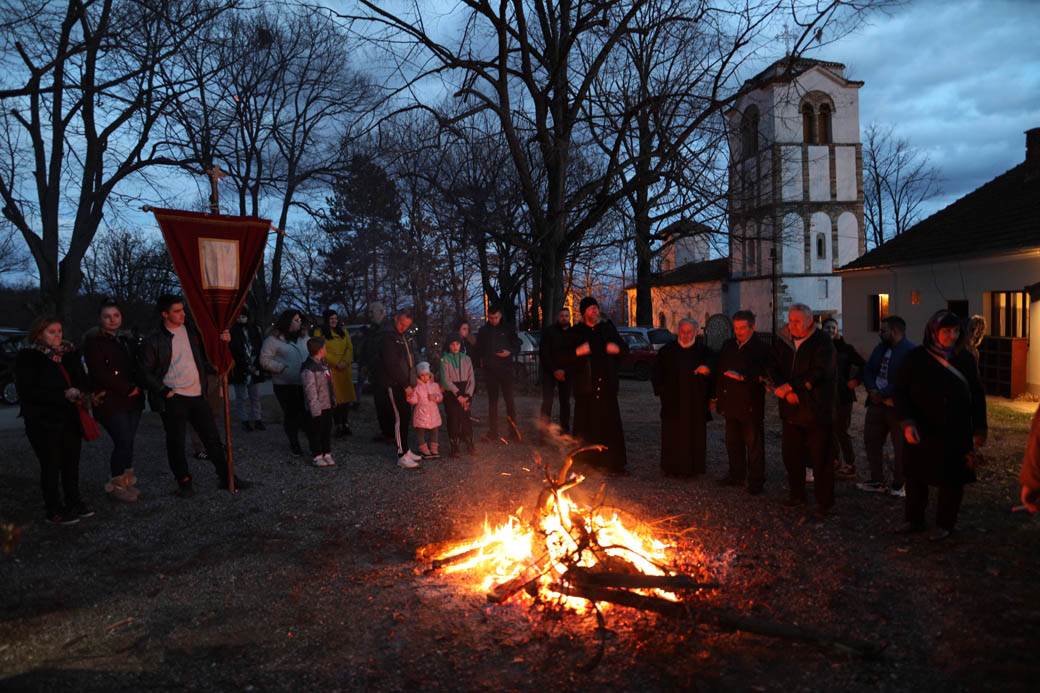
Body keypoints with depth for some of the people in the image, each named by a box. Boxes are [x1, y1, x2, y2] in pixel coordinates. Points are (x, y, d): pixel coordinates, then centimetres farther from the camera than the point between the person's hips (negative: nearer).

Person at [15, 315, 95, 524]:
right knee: (51, 465, 2)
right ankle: (54, 511, 12)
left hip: (70, 419, 5)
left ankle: (74, 502, 25)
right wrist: (64, 395, -20)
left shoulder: (69, 354, 10)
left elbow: (82, 380, 14)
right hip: (44, 422, -5)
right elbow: (28, 391, -14)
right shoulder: (27, 357, -6)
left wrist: (79, 394, -9)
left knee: (72, 462, 11)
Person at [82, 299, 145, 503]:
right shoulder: (93, 341, -3)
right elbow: (100, 373, -12)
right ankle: (116, 485, 3)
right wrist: (127, 389, -11)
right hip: (109, 401, -6)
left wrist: (137, 387, 0)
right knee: (123, 442, -11)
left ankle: (127, 481, 16)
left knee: (127, 442, 5)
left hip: (133, 400, 6)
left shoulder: (128, 340, 16)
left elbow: (137, 367, 19)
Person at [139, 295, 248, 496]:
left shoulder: (191, 333, 10)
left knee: (213, 438, 6)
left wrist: (222, 341, 0)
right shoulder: (153, 341, -4)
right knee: (176, 443, 5)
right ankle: (184, 482, 19)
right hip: (173, 399, -4)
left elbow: (204, 357, 17)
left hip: (198, 395, 4)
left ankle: (226, 477, 15)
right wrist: (164, 391, -11)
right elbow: (145, 372, -3)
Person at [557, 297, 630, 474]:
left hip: (606, 387, 2)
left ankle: (614, 464, 9)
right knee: (585, 428, 2)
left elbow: (625, 349, 19)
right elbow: (561, 357, 2)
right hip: (585, 388, -2)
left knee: (611, 426, 1)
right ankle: (583, 464, 13)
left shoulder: (608, 328, 12)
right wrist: (577, 351, -16)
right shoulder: (575, 332, 4)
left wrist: (617, 349, -4)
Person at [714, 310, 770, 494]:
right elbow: (719, 370, 13)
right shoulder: (728, 345, 9)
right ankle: (736, 475, 29)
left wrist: (743, 377, -24)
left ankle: (756, 481, 11)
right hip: (731, 403, 6)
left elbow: (764, 375, -13)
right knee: (733, 442, 15)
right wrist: (718, 396, 10)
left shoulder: (761, 348, -8)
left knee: (754, 444, 2)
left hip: (751, 405, -6)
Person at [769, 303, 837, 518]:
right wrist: (786, 392, -12)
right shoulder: (782, 343, 9)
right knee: (790, 454, 13)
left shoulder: (823, 343, -8)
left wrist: (789, 386, -17)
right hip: (791, 410, 6)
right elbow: (774, 370, 4)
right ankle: (796, 495, 29)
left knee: (820, 459, -1)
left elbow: (818, 373, -18)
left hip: (817, 412, -6)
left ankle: (824, 502, 10)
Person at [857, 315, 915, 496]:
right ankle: (876, 481, 25)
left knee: (900, 447, 5)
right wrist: (872, 390, -8)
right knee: (871, 441, 12)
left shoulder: (910, 351, -15)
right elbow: (868, 370, 10)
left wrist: (882, 394, -20)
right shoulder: (880, 348, 13)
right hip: (876, 404, 8)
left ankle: (899, 485, 19)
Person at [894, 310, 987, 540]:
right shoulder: (916, 358, -6)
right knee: (915, 476, 9)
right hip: (921, 432, -1)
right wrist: (907, 423, -16)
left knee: (952, 479, 7)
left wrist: (980, 428, 6)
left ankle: (945, 524, 24)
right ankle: (914, 520, 26)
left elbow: (977, 395, 7)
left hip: (955, 434, 1)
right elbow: (900, 392, -5)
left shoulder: (965, 358, 0)